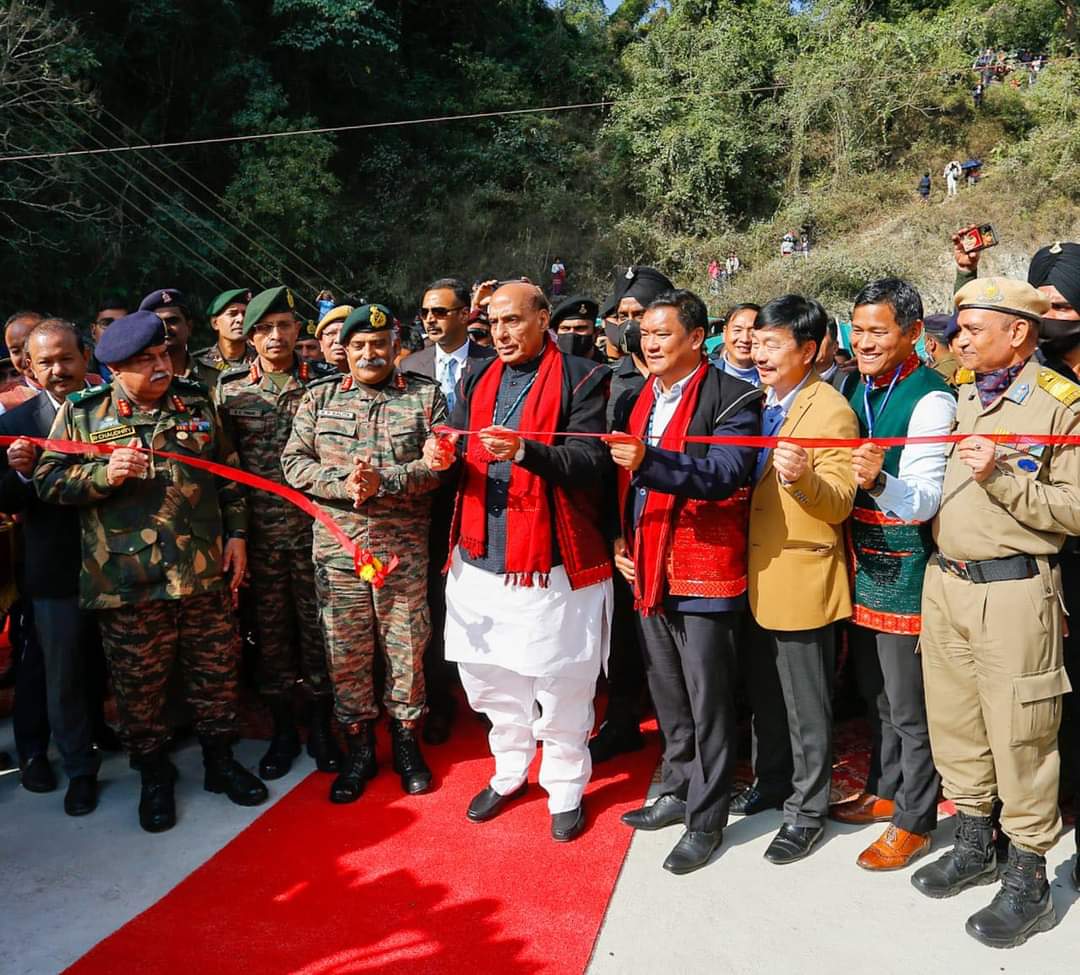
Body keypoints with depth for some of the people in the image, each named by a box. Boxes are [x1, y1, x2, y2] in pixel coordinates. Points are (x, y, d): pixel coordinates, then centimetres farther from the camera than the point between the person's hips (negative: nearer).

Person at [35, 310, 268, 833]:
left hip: (205, 573, 2)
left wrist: (236, 533, 7)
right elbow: (47, 480, 0)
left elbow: (229, 474, 13)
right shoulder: (81, 413, 0)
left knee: (217, 671, 12)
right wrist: (103, 475, -17)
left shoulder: (197, 401, 7)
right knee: (139, 685, 9)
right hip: (127, 583, -2)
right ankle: (154, 776, 30)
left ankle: (220, 760, 33)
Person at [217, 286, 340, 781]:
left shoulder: (323, 382, 1)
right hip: (260, 531, 1)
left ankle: (319, 726, 24)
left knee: (317, 624, 7)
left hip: (314, 526, -1)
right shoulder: (230, 387, 3)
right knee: (270, 628, 10)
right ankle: (283, 729, 26)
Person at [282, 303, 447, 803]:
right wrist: (341, 483, -13)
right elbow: (295, 460, 3)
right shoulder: (320, 397, 8)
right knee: (345, 650, 9)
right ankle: (358, 748, 26)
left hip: (404, 548, -1)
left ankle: (406, 742, 27)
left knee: (405, 646, 8)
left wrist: (385, 481, -18)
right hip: (337, 546, 2)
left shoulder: (426, 396, 3)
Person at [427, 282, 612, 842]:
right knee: (490, 679, 16)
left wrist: (525, 450, -28)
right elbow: (463, 464, 13)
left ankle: (565, 788, 27)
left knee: (562, 687, 6)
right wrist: (446, 458, -9)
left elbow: (592, 462, -15)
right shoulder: (477, 381, 14)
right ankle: (509, 772, 38)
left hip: (552, 561, -5)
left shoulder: (581, 379, -4)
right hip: (481, 559, 6)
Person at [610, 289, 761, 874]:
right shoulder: (640, 398, 13)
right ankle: (679, 793, 35)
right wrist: (620, 542, 6)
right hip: (646, 568, 7)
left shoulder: (732, 399, -10)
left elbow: (725, 473, -25)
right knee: (667, 695, 19)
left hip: (704, 570, -7)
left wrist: (648, 462, -38)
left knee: (708, 701, 3)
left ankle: (706, 819, 18)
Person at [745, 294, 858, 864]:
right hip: (756, 577, 8)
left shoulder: (831, 412, -14)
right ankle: (771, 781, 39)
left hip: (801, 580, -8)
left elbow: (840, 503, -20)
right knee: (764, 695, 21)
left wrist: (802, 476, -38)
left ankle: (807, 810, 22)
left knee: (806, 709, 6)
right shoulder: (761, 403, 11)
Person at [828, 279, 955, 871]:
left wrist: (879, 481, -41)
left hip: (906, 570, -8)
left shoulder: (930, 399, -17)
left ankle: (914, 820, 22)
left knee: (909, 706, 5)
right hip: (863, 562, 8)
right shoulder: (860, 390, 8)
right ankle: (885, 790, 40)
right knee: (876, 695, 22)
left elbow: (923, 501, -23)